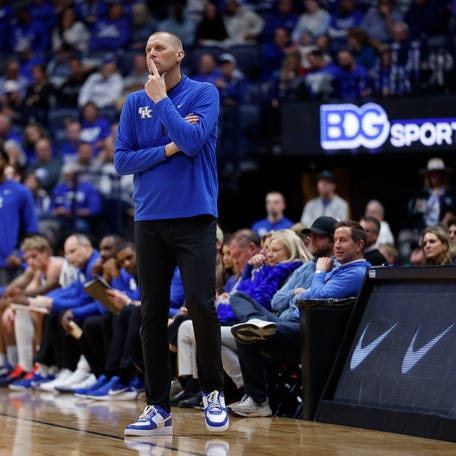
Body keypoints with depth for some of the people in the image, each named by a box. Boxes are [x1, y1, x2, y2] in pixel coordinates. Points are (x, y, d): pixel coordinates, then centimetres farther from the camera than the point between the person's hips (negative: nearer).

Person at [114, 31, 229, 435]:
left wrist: (161, 99, -8)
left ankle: (213, 393, 9)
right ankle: (158, 408, 8)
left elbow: (193, 140, -15)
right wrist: (168, 149, -8)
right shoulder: (134, 103, 9)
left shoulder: (204, 94, 0)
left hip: (195, 218, -3)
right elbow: (121, 160, 3)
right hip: (149, 220, 3)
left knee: (201, 305, -10)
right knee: (152, 314, 3)